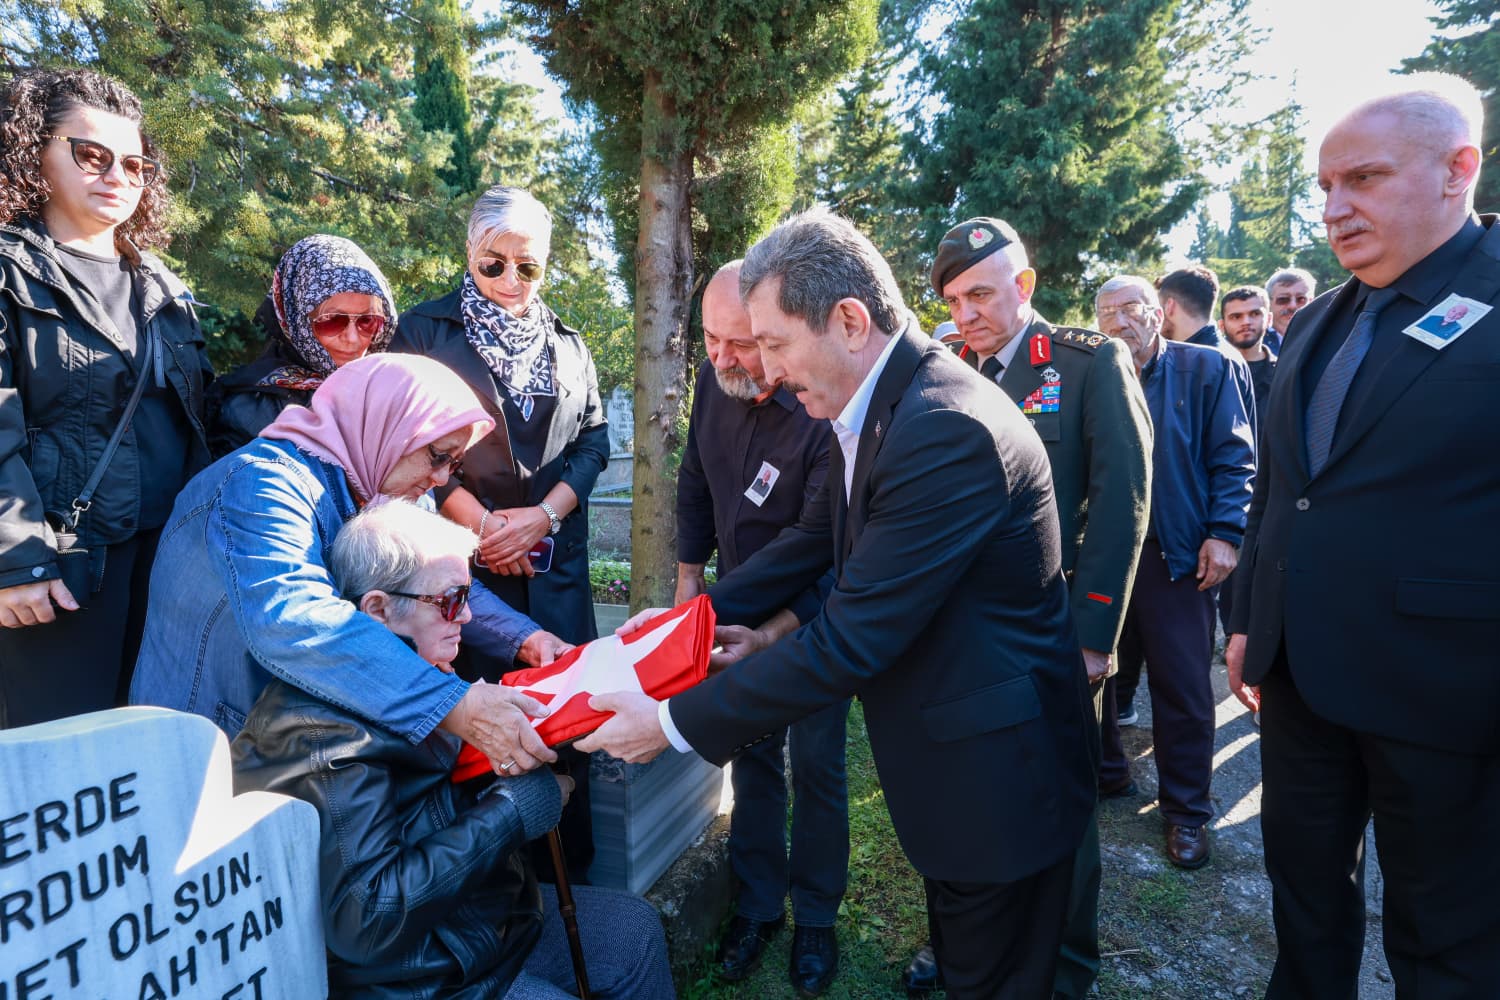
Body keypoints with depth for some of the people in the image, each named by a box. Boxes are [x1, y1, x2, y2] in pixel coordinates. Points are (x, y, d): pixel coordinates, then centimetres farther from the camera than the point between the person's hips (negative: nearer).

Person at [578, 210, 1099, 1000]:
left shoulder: (951, 430, -31)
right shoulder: (878, 404, -1)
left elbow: (852, 640, -30)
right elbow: (818, 534, 9)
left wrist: (674, 722, -22)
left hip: (994, 771, -8)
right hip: (945, 754, 8)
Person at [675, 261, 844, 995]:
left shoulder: (824, 414, -28)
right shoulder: (714, 381, -9)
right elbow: (696, 481, 5)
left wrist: (777, 632, -38)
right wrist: (688, 576, 6)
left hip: (813, 614, -5)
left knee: (815, 764, 7)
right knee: (751, 754, 14)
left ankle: (815, 916, 29)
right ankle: (758, 902, 32)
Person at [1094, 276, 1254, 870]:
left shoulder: (1204, 369, 1)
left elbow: (1234, 458, -2)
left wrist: (1224, 533, -12)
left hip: (1176, 554, -2)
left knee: (1182, 686, 4)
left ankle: (1186, 809, 22)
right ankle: (1105, 773, 33)